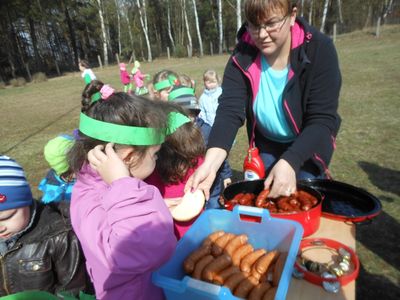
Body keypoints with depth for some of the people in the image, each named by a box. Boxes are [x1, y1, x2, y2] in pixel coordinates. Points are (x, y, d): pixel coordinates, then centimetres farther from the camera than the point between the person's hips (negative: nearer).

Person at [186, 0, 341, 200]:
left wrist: (289, 162, -43)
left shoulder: (319, 50, -23)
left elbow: (322, 119, -27)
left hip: (309, 145, -2)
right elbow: (229, 111, -28)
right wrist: (210, 164, -44)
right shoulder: (242, 57, -18)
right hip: (266, 145, 2)